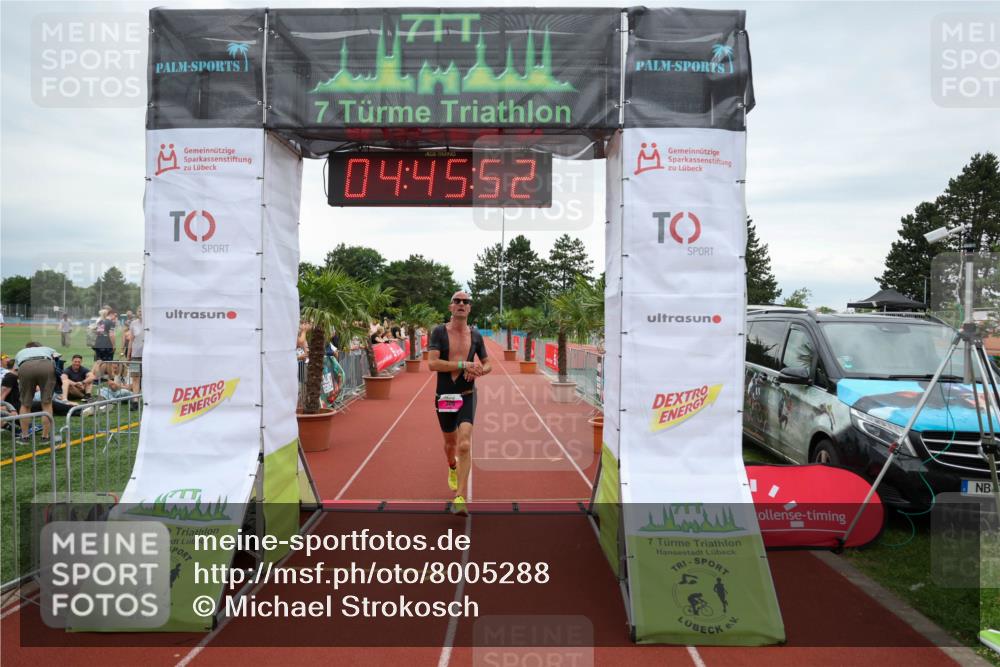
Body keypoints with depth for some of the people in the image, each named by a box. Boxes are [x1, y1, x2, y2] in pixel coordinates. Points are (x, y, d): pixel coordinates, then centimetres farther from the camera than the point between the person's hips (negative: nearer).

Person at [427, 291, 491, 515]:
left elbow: (487, 364, 14)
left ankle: (461, 498, -17)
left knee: (464, 445, -18)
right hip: (444, 397, 0)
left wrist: (479, 371, -9)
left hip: (467, 396, 0)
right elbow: (432, 364, -18)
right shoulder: (439, 332, -6)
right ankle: (453, 468, 54)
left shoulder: (476, 335, 2)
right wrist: (464, 365, -22)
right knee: (450, 442, 20)